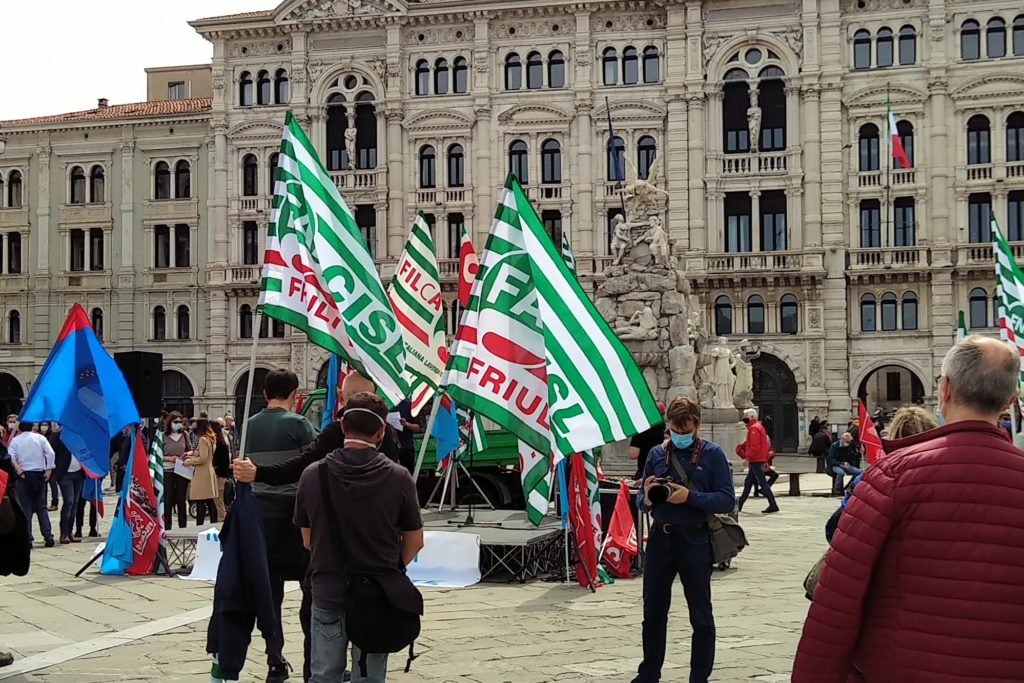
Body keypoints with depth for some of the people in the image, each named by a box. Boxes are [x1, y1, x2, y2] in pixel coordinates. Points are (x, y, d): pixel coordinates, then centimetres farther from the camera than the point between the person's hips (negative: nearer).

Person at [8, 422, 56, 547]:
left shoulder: (15, 440, 1)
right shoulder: (40, 438, 3)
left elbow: (11, 457, -12)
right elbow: (51, 453, -8)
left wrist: (19, 471, -10)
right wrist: (49, 470, -6)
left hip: (24, 476, -1)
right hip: (39, 475, 1)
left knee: (25, 509, 3)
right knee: (41, 507, 11)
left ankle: (27, 539, -1)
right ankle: (48, 536, 3)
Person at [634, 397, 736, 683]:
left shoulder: (712, 453, -4)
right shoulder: (657, 454, 6)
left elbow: (727, 500, -10)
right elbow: (641, 499, 10)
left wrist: (690, 496, -21)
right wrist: (646, 498, -13)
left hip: (694, 541, -4)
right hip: (660, 539, 4)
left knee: (700, 616, 6)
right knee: (653, 612, 13)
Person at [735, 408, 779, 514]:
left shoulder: (754, 428, -13)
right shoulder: (758, 427, 19)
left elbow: (755, 446, -22)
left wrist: (747, 456, -18)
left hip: (756, 461, -11)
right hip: (759, 460, 11)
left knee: (762, 483, -10)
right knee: (748, 482, 15)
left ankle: (773, 505, -10)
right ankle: (739, 504, 21)